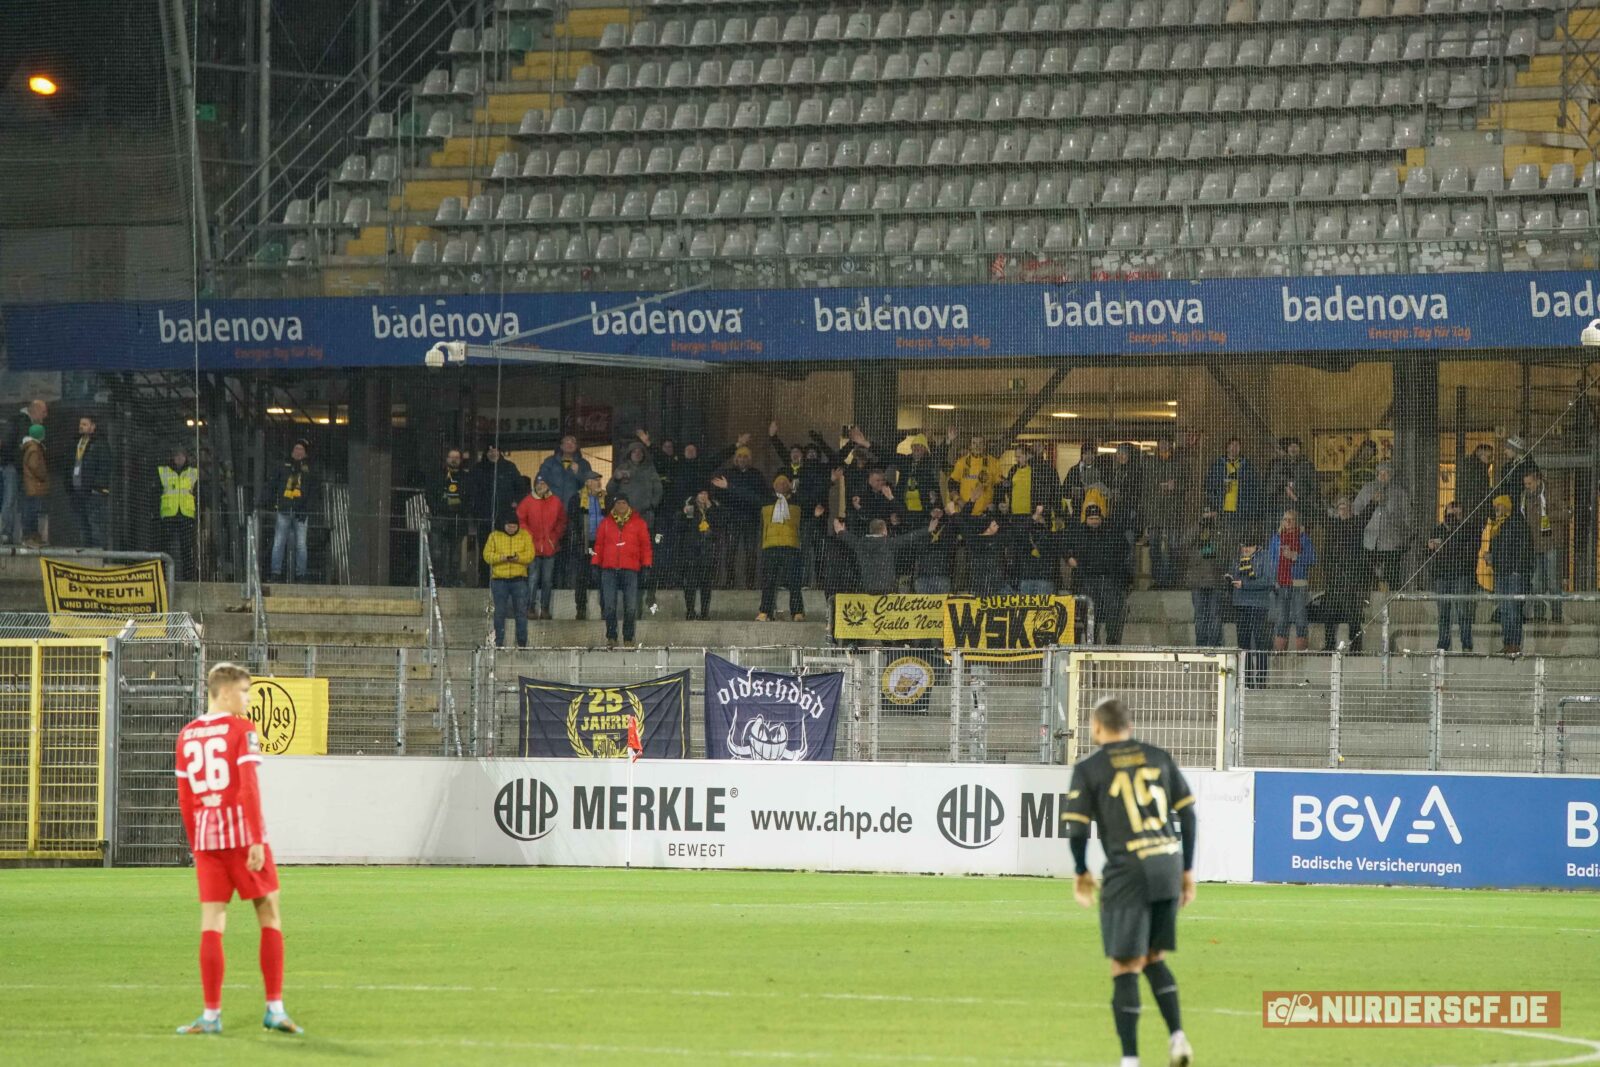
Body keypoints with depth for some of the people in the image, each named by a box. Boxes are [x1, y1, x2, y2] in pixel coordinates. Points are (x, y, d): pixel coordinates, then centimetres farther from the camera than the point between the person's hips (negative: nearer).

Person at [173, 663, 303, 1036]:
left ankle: (212, 1014, 0)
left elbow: (184, 798, 12)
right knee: (269, 915, 6)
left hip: (205, 835, 5)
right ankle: (275, 1008, 4)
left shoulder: (187, 735, 11)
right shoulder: (240, 730, -5)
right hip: (242, 831, -5)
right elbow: (248, 787, -13)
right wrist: (257, 841, -15)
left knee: (211, 922, 4)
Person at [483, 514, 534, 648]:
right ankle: (499, 642, 8)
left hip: (519, 578, 0)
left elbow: (530, 555, -2)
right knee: (499, 612, 2)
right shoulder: (494, 536, 7)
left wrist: (518, 558, -21)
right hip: (499, 578, 0)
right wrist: (501, 558, -19)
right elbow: (487, 555, -1)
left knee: (521, 611, -2)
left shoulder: (525, 536, 7)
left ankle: (522, 641, 3)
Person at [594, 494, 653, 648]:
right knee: (609, 605, -2)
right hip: (609, 569, 1)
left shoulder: (638, 523, 7)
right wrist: (596, 564, 9)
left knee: (630, 607, -2)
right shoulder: (606, 523, 12)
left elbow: (645, 545, 8)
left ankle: (628, 638, 5)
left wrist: (646, 565, 2)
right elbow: (599, 545, 14)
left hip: (630, 570, -1)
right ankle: (611, 637, 4)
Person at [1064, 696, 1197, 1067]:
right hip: (1169, 866, 4)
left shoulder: (1089, 769, 1)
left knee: (1125, 968, 1)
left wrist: (1081, 874, 13)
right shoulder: (1158, 758, 12)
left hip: (1127, 871, -4)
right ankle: (1177, 1037, 4)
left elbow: (1076, 828, -3)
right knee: (1155, 959, 20)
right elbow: (1187, 814, 10)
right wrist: (1187, 870, 17)